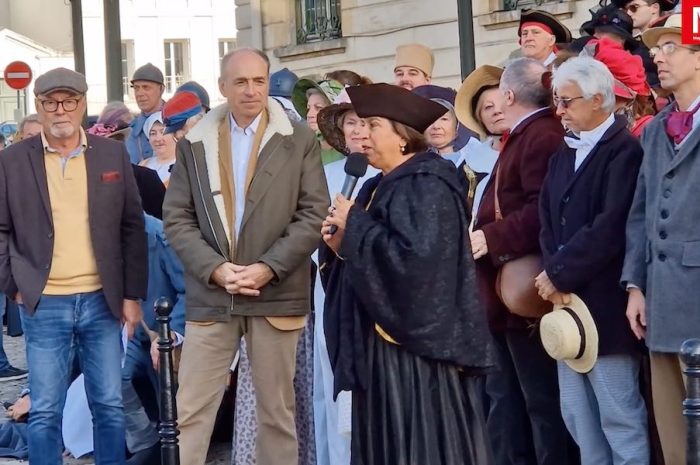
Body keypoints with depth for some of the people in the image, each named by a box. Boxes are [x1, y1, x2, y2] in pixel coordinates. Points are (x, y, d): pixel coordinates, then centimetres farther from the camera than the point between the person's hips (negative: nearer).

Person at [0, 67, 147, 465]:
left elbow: (133, 228, 6)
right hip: (43, 305, -1)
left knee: (110, 405, 8)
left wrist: (132, 295, 2)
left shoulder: (113, 155, 4)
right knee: (45, 412, 3)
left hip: (103, 301, 1)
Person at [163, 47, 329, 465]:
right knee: (190, 410, 1)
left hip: (276, 294, -1)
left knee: (277, 410, 8)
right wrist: (215, 268, -11)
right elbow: (177, 218, 4)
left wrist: (268, 267, -13)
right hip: (210, 295, 1)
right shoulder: (194, 144, 7)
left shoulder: (299, 140, 2)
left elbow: (314, 215, -3)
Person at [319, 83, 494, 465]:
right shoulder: (379, 187, 16)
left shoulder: (427, 185, -12)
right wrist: (340, 245, 0)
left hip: (414, 342, -9)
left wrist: (354, 223, -15)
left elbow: (412, 257, -25)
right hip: (382, 340, 9)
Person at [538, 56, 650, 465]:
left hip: (605, 304, -8)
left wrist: (560, 274, -13)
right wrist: (554, 276, -6)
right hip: (568, 301, 8)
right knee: (578, 416, 13)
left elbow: (611, 228, -19)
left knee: (620, 416, -2)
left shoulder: (624, 150, -10)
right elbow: (548, 221, 11)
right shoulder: (563, 155, 17)